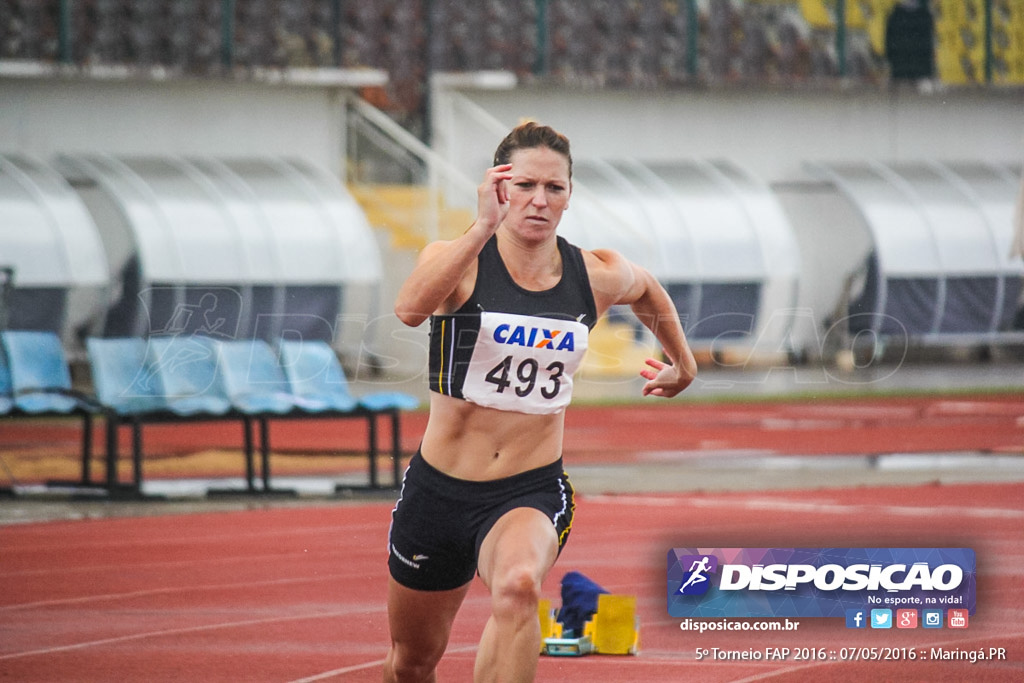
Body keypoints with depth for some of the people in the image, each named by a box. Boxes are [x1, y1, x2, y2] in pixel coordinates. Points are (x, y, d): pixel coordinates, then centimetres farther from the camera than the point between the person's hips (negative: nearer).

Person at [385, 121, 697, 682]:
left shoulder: (598, 278, -2)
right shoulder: (456, 262, -11)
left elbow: (649, 293, 24)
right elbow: (409, 309, -36)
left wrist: (682, 365, 34)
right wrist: (484, 229, -42)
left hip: (531, 490, 0)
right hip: (441, 486, 0)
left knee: (518, 586, -36)